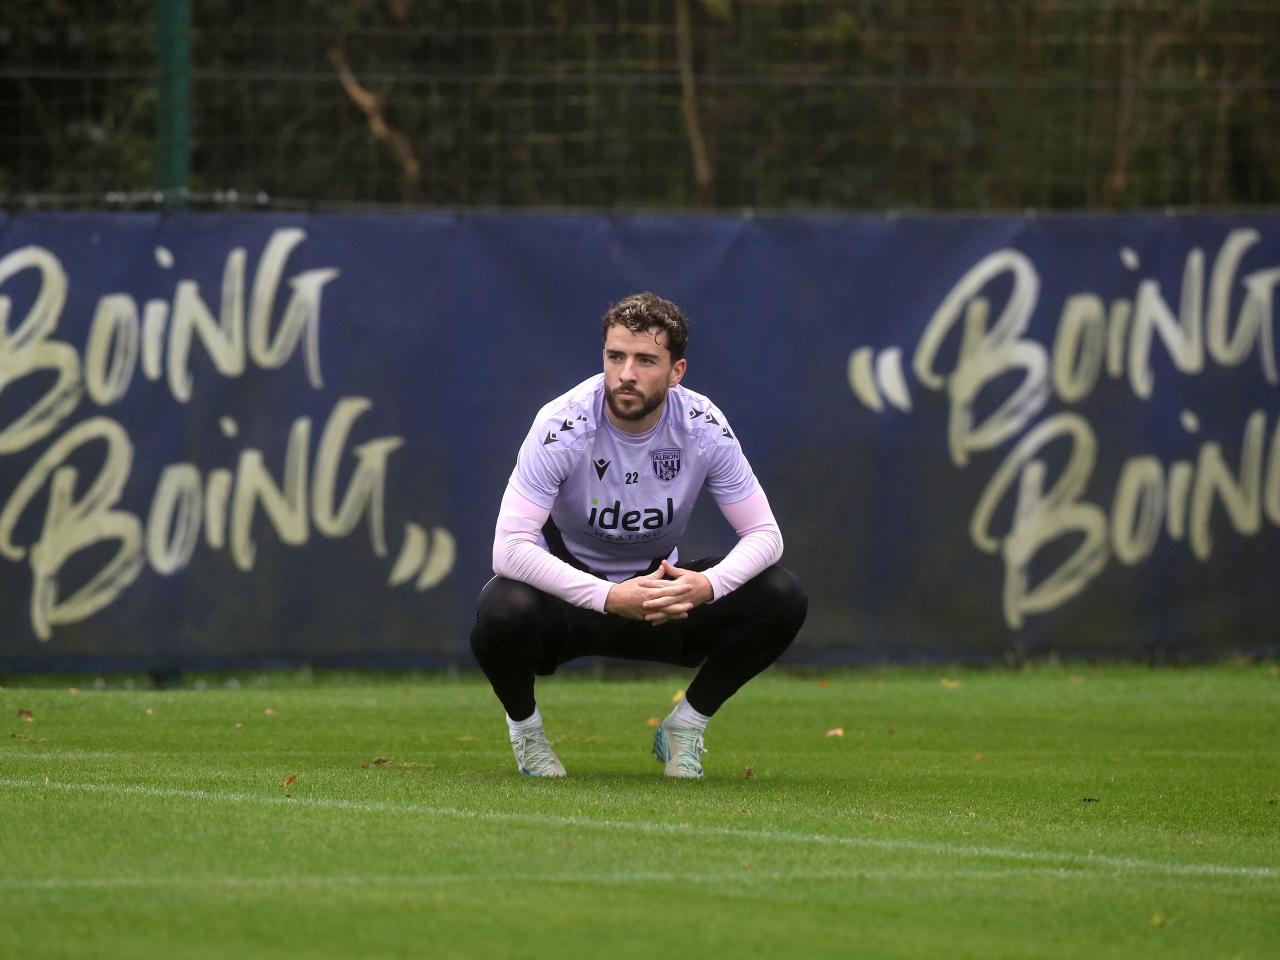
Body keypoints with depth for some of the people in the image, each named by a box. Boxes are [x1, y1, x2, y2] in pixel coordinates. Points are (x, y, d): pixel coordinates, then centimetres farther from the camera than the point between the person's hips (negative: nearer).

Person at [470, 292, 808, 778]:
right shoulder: (564, 425, -25)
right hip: (570, 591, -3)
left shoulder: (703, 425, -15)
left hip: (662, 594, 3)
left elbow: (764, 534, -11)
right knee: (504, 610, -38)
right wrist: (611, 598, -41)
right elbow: (509, 548, -31)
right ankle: (525, 724, -2)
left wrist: (707, 585, -33)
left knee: (782, 599, -19)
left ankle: (684, 725, 5)